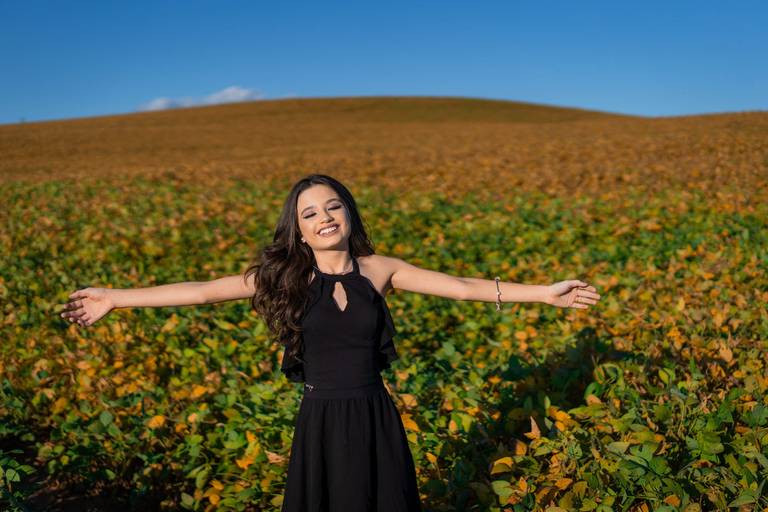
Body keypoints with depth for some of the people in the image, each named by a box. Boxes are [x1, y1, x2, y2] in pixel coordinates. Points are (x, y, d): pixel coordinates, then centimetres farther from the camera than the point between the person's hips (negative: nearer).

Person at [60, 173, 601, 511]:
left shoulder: (379, 269, -4)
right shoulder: (284, 277, -5)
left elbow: (464, 286, -4)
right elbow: (200, 291, -8)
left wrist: (542, 291, -7)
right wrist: (115, 298, -11)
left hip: (376, 420, 1)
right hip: (322, 422, -1)